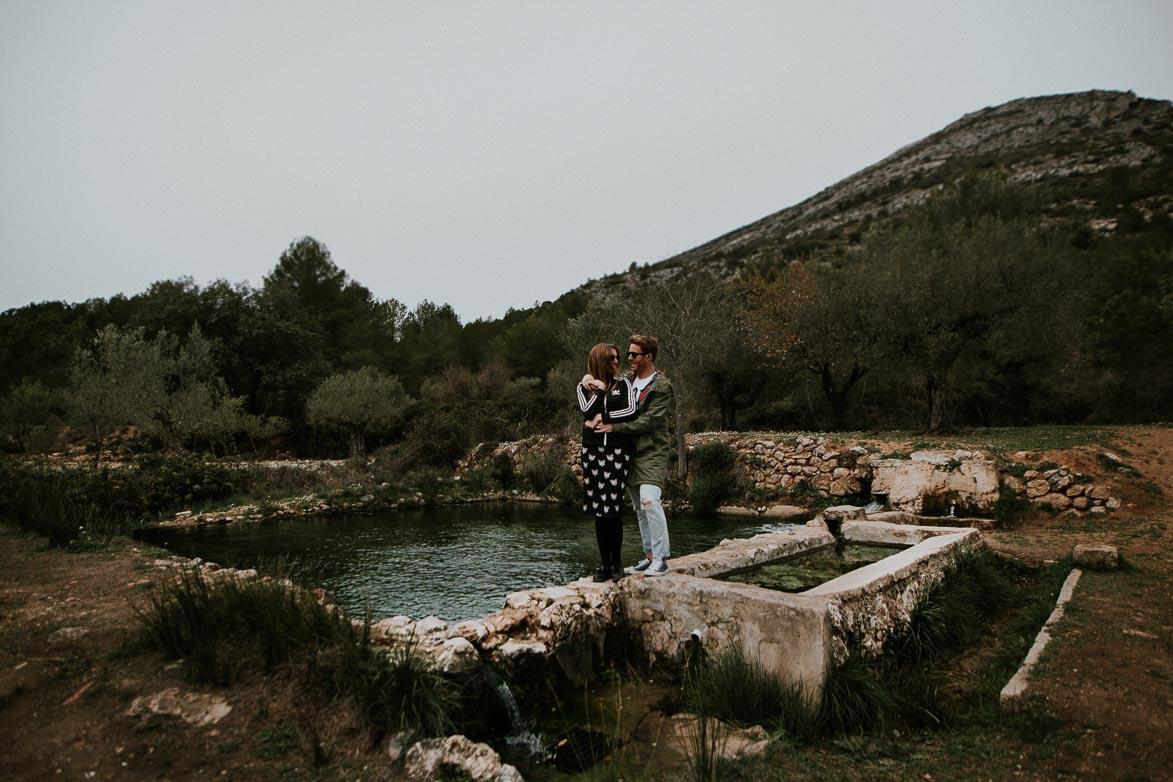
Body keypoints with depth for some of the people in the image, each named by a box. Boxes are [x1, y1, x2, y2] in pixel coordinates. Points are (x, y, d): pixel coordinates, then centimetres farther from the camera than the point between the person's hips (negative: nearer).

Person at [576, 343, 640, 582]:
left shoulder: (622, 384, 10)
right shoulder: (584, 386, 12)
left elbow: (632, 411, -5)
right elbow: (587, 412, -5)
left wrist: (603, 418, -4)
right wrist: (599, 389, -7)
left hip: (618, 449, -2)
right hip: (593, 450, 2)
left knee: (613, 507, -7)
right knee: (598, 509, 3)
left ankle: (616, 562, 6)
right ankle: (604, 563, 11)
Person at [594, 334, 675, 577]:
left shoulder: (661, 387, -9)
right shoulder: (627, 381, 13)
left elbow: (649, 420, -18)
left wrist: (614, 427, -20)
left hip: (652, 452, -7)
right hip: (630, 450, 7)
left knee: (649, 500, -20)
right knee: (639, 507, 10)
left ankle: (661, 557, -12)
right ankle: (649, 555, 20)